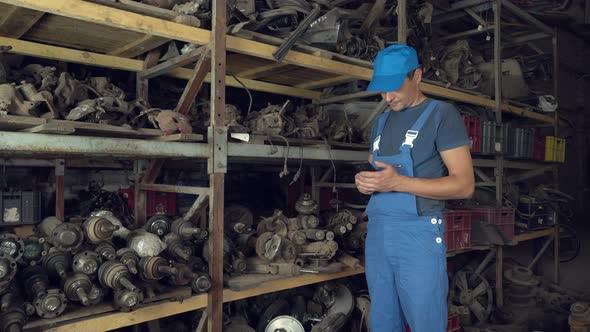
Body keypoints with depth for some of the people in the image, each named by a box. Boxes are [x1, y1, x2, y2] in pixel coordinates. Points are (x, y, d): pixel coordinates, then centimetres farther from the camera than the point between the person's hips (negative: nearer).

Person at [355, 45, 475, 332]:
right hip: (377, 233, 6)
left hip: (419, 234, -6)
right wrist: (364, 181, 0)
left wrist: (398, 182, -20)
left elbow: (464, 185, -10)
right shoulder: (381, 122, 17)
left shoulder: (441, 114, -4)